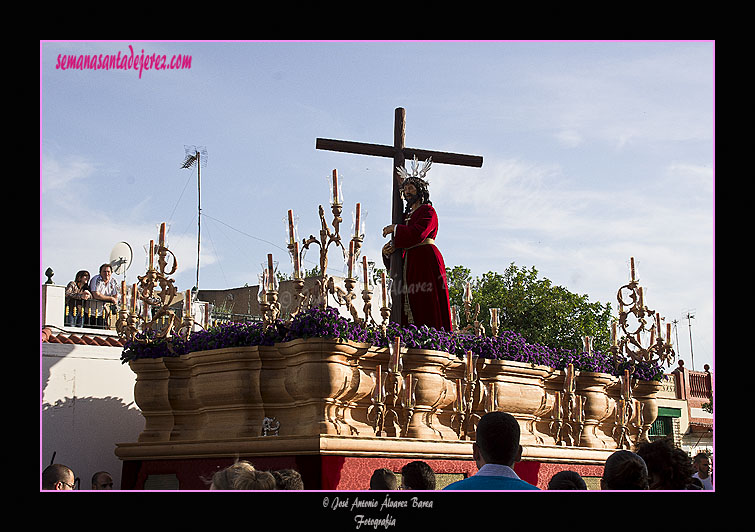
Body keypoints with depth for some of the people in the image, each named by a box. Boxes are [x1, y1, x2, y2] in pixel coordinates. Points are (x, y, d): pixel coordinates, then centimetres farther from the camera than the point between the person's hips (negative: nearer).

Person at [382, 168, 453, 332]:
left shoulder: (428, 211, 2)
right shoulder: (407, 215, 24)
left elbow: (418, 233, -16)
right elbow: (403, 240, 17)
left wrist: (395, 228, -5)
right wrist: (387, 250, -4)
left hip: (426, 260, -7)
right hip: (409, 263, 7)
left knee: (428, 306, -13)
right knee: (410, 305, -3)